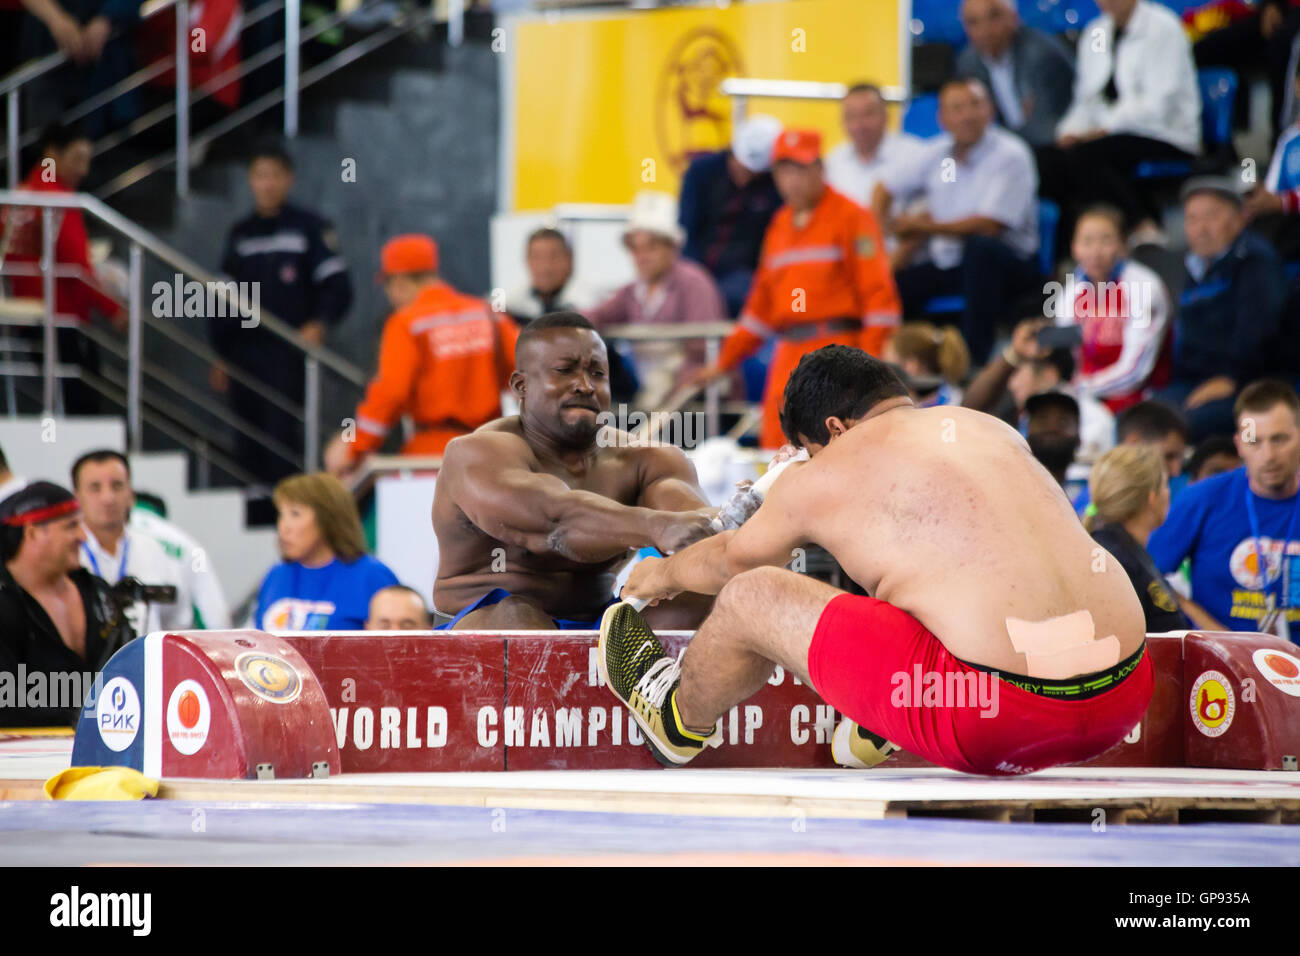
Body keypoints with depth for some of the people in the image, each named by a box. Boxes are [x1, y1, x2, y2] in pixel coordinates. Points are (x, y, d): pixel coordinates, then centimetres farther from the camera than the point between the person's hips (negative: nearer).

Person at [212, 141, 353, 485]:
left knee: (282, 436, -14)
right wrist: (220, 356, 17)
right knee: (248, 449, 3)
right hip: (245, 358, 5)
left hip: (289, 356, -5)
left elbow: (338, 288, -3)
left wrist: (319, 323, -21)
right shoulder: (241, 234, 15)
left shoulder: (310, 228, 1)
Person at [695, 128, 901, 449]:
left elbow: (878, 292, -7)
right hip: (788, 355, 7)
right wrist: (724, 362, 25)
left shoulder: (851, 217, -1)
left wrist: (872, 361, -17)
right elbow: (762, 302, 25)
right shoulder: (780, 224, 19)